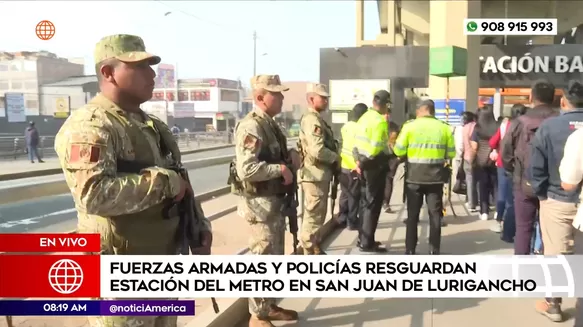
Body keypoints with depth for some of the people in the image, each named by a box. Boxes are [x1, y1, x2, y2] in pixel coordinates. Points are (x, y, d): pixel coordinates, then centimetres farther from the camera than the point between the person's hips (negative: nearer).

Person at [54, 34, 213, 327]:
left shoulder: (150, 125, 13)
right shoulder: (89, 126, -17)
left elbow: (179, 182, 20)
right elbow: (94, 195, -33)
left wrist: (199, 225, 8)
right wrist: (163, 181, -24)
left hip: (164, 263, 9)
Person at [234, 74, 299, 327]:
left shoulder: (270, 124, 12)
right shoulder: (250, 127, -19)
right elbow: (246, 170, -30)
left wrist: (289, 159, 4)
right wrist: (280, 168, -20)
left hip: (276, 202, 10)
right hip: (261, 204, -10)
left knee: (275, 258, 19)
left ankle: (269, 306, 34)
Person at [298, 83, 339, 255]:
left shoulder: (316, 119, 17)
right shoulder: (312, 120, -17)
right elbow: (318, 150, -28)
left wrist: (334, 160, 5)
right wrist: (336, 158, -12)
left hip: (320, 174, 11)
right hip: (315, 175, -11)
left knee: (317, 215, 19)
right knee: (313, 216, -4)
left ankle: (316, 249, 31)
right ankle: (310, 253, 4)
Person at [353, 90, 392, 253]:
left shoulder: (364, 117, 12)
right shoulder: (380, 121, -17)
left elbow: (358, 141, 10)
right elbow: (378, 147, -23)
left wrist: (359, 159, 9)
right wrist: (390, 155, -6)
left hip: (364, 164, 9)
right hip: (375, 165, -9)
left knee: (366, 203, 17)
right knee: (373, 205, -2)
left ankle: (363, 238, 25)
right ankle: (367, 243, 3)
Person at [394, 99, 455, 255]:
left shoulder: (410, 126, -5)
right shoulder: (444, 128, 1)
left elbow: (399, 151, -5)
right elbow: (451, 154, 4)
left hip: (414, 176, -1)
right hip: (435, 176, 1)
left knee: (412, 214, 8)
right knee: (435, 214, 9)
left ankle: (410, 249, 11)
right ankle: (434, 250, 12)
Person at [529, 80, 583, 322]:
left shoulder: (549, 126, -9)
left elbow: (536, 167, -8)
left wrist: (541, 193, 4)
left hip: (558, 200, -2)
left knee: (555, 254, 7)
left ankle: (553, 305, 19)